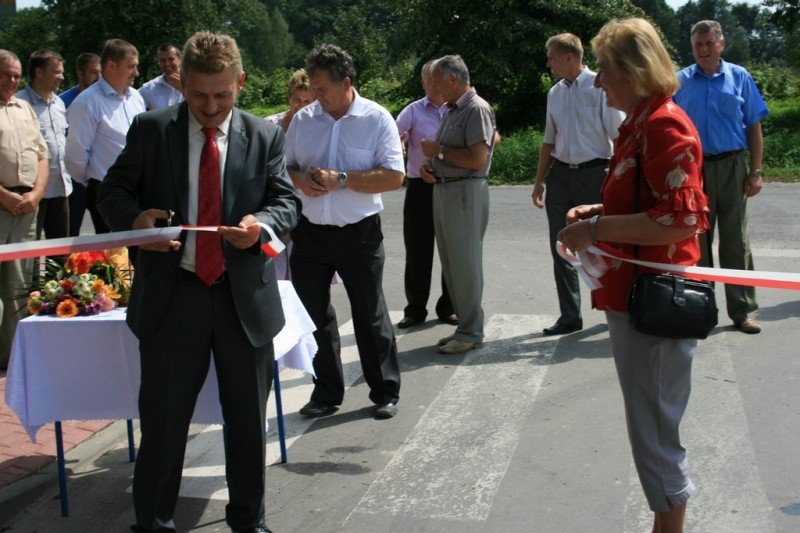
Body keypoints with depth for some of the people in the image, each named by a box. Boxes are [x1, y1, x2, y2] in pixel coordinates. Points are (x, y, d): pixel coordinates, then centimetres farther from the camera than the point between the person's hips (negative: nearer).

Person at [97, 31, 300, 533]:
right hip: (172, 294, -1)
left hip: (244, 295, 1)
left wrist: (262, 222, -20)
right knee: (163, 418, 8)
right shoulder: (151, 129, 0)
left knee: (248, 419, 13)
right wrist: (135, 219, -19)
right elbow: (113, 191, 4)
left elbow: (288, 199, 3)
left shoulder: (265, 136, 3)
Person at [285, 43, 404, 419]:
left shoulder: (377, 119, -6)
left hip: (359, 234, -4)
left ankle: (385, 391, 21)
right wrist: (299, 179, -11)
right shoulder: (303, 119, 6)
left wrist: (340, 179, -19)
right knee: (313, 315, 10)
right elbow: (283, 166, 12)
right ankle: (326, 391, 25)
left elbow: (393, 177, -12)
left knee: (370, 316, 6)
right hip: (309, 232, 4)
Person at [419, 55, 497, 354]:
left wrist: (438, 151, -13)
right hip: (442, 190, 10)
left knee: (465, 264, -4)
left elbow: (476, 159, -22)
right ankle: (464, 325, 23)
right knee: (450, 263, 13)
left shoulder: (477, 109, -13)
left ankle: (471, 333, 4)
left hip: (465, 192, -10)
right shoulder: (451, 110, 17)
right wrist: (429, 166, 5)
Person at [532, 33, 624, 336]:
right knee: (561, 249, 7)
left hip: (594, 173, -6)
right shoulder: (555, 93, 11)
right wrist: (539, 181, 18)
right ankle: (569, 317, 17)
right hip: (560, 174, 6)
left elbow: (620, 137, -9)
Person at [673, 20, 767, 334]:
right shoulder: (680, 82, 5)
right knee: (695, 241, 8)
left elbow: (754, 128, 5)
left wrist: (755, 172, -1)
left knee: (736, 240, 2)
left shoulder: (740, 78, 5)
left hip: (731, 168, -1)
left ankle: (743, 310, 10)